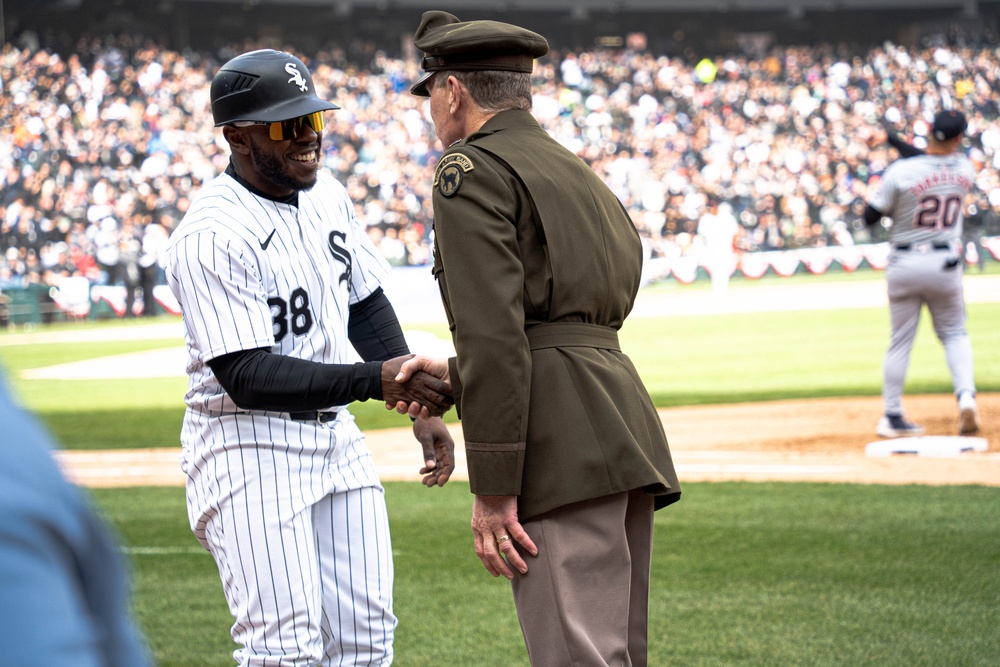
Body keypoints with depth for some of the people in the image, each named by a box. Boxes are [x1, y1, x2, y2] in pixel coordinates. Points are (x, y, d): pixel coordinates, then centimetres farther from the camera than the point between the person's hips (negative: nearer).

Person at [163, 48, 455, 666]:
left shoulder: (327, 194, 5)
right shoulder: (210, 238, -22)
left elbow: (367, 306, 18)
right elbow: (248, 377, -27)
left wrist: (421, 407, 10)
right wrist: (377, 381, -34)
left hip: (334, 437, 8)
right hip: (250, 449, -8)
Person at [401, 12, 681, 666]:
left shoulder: (472, 168, -1)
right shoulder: (582, 176, 26)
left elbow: (495, 333, -13)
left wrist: (493, 488, -14)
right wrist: (456, 375, 36)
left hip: (562, 447, -9)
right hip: (627, 435, 9)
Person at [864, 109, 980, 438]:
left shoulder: (901, 170, -14)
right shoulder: (965, 170, -2)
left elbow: (870, 217, -8)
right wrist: (907, 149, 15)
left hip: (904, 264, -1)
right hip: (945, 263, 1)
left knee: (900, 341, 8)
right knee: (954, 333, 16)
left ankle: (892, 416, 13)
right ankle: (966, 393, -7)